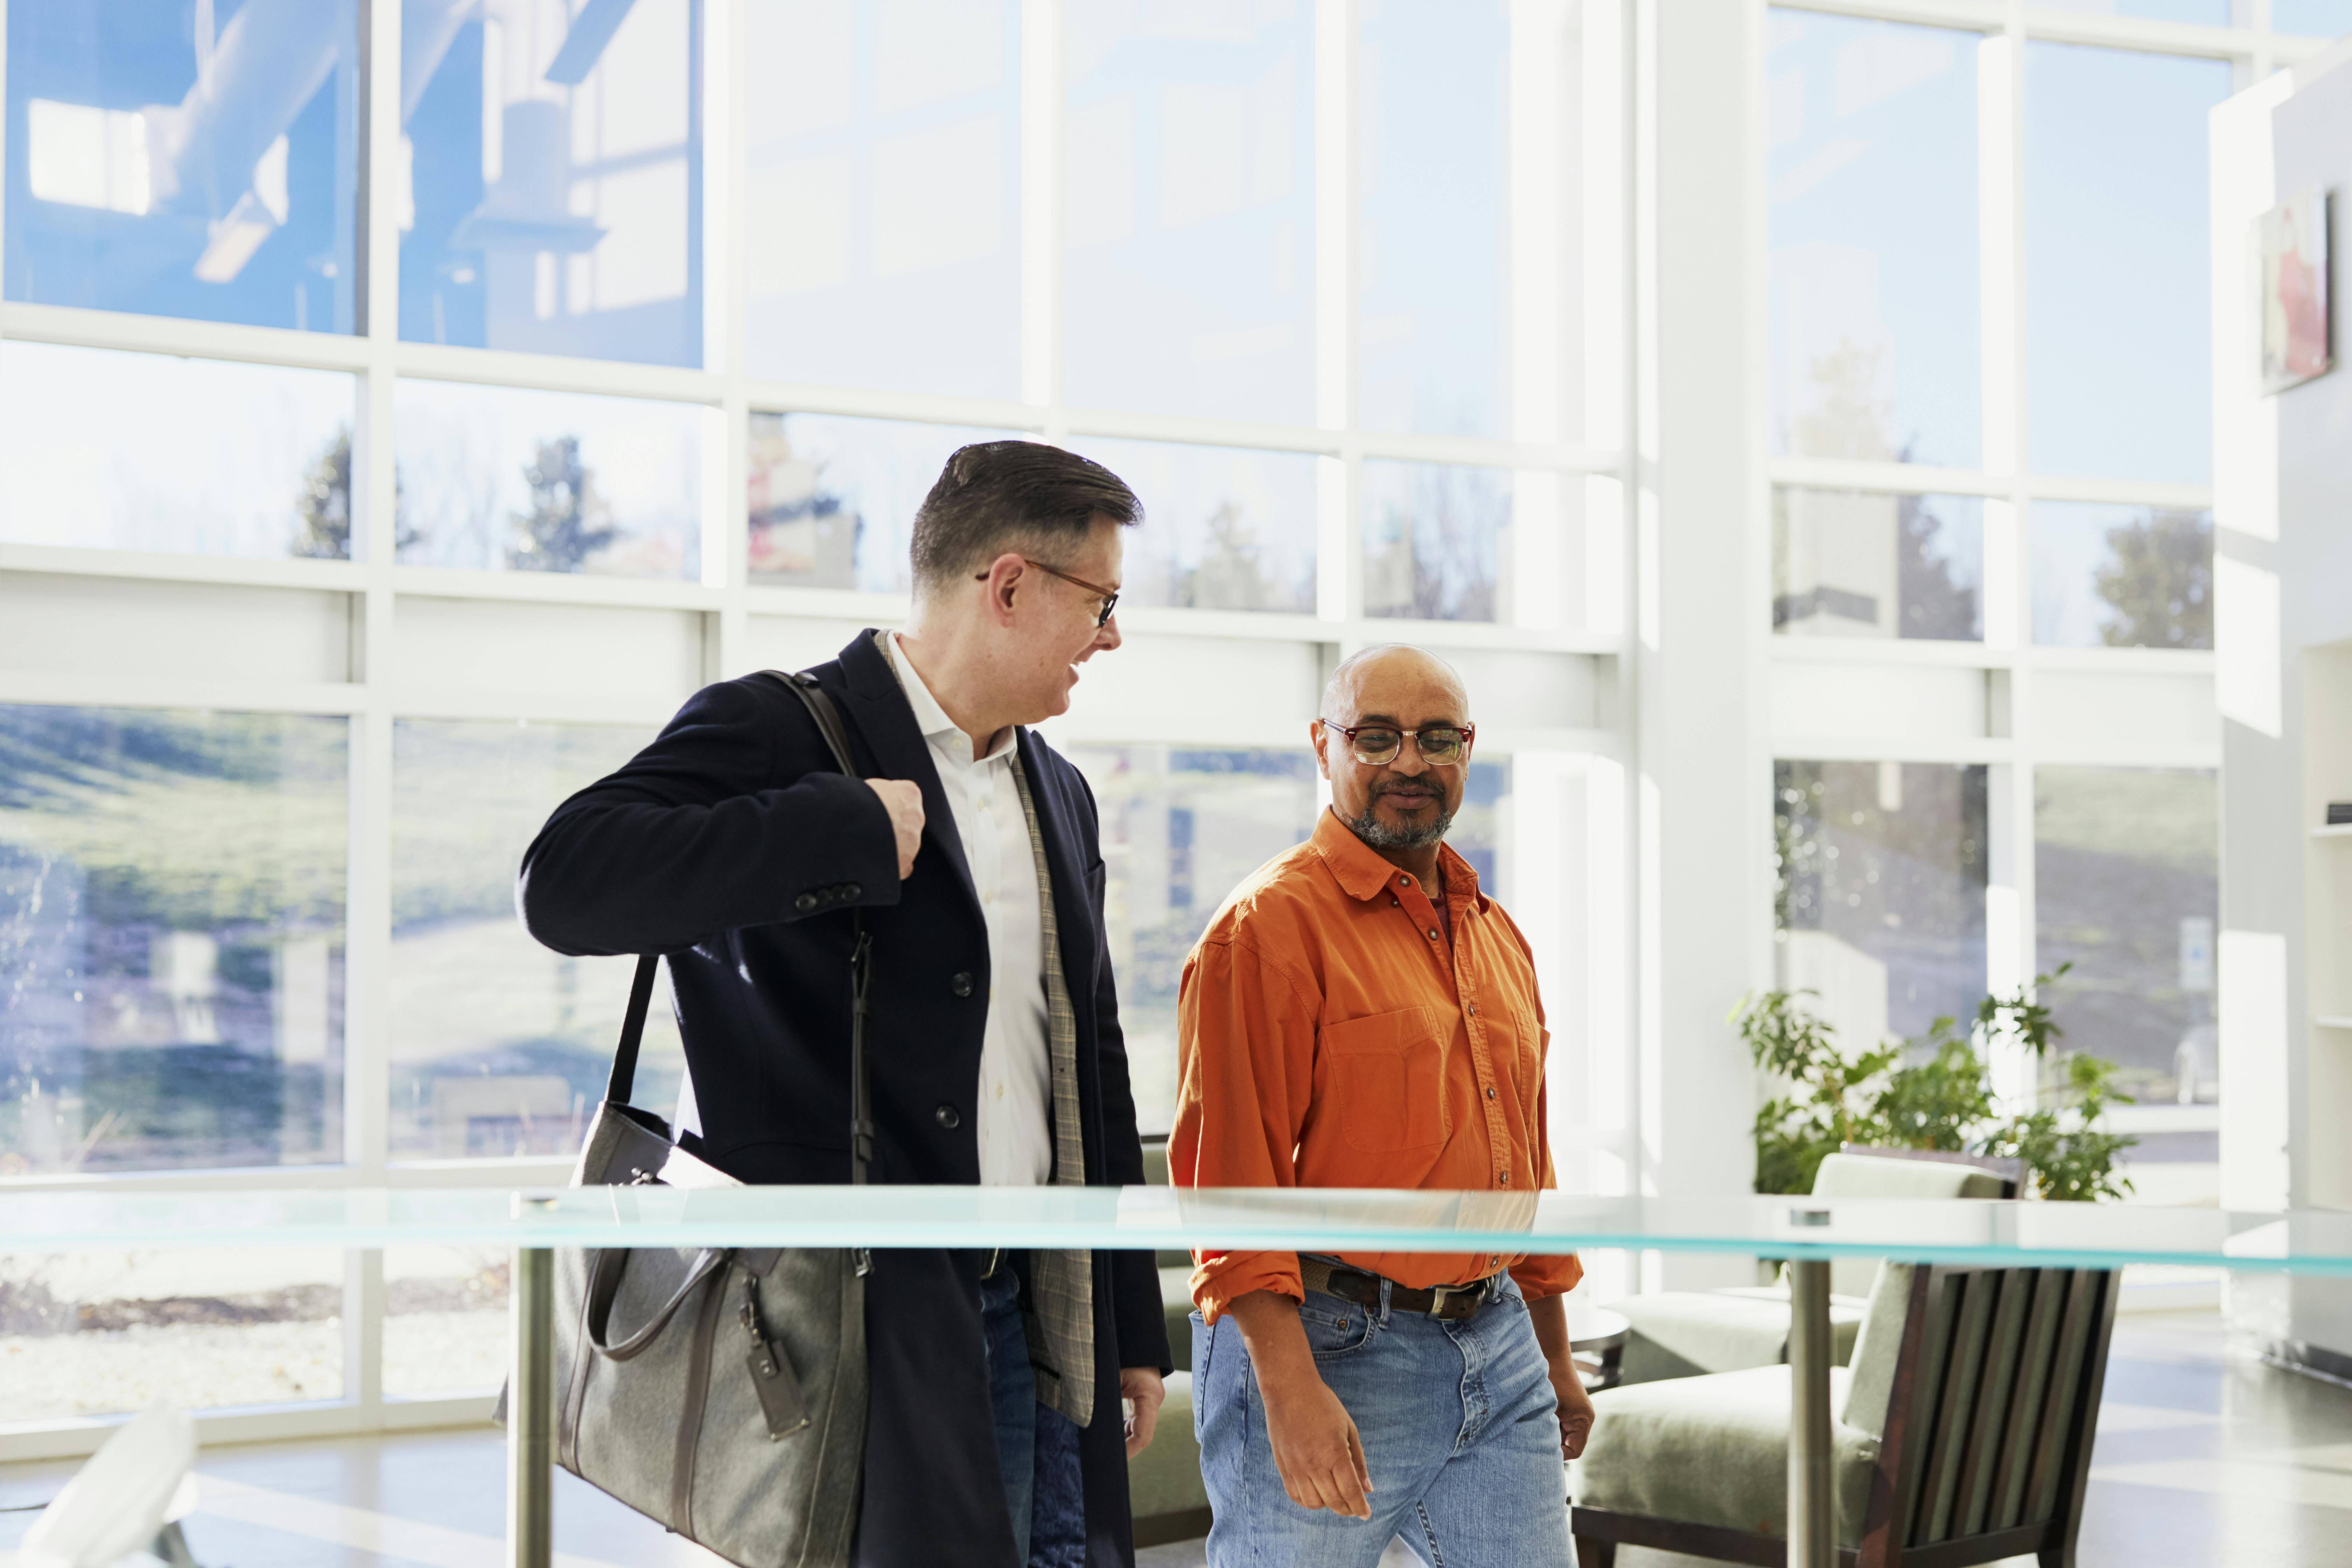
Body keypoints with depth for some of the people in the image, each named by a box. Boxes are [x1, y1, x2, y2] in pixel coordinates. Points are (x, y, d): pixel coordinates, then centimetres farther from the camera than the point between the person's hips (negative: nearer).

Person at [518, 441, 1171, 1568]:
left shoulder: (1060, 796, 17)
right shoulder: (778, 733, -7)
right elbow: (566, 885, -24)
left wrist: (1133, 1331, 21)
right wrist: (851, 829, -21)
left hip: (1029, 1317, 7)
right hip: (850, 1313, -7)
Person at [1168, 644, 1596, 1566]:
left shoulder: (1497, 936, 16)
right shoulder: (1271, 924, -9)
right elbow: (1231, 1174, -17)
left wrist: (1555, 1353, 22)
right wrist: (1288, 1386, -23)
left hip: (1497, 1347, 7)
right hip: (1329, 1349, -7)